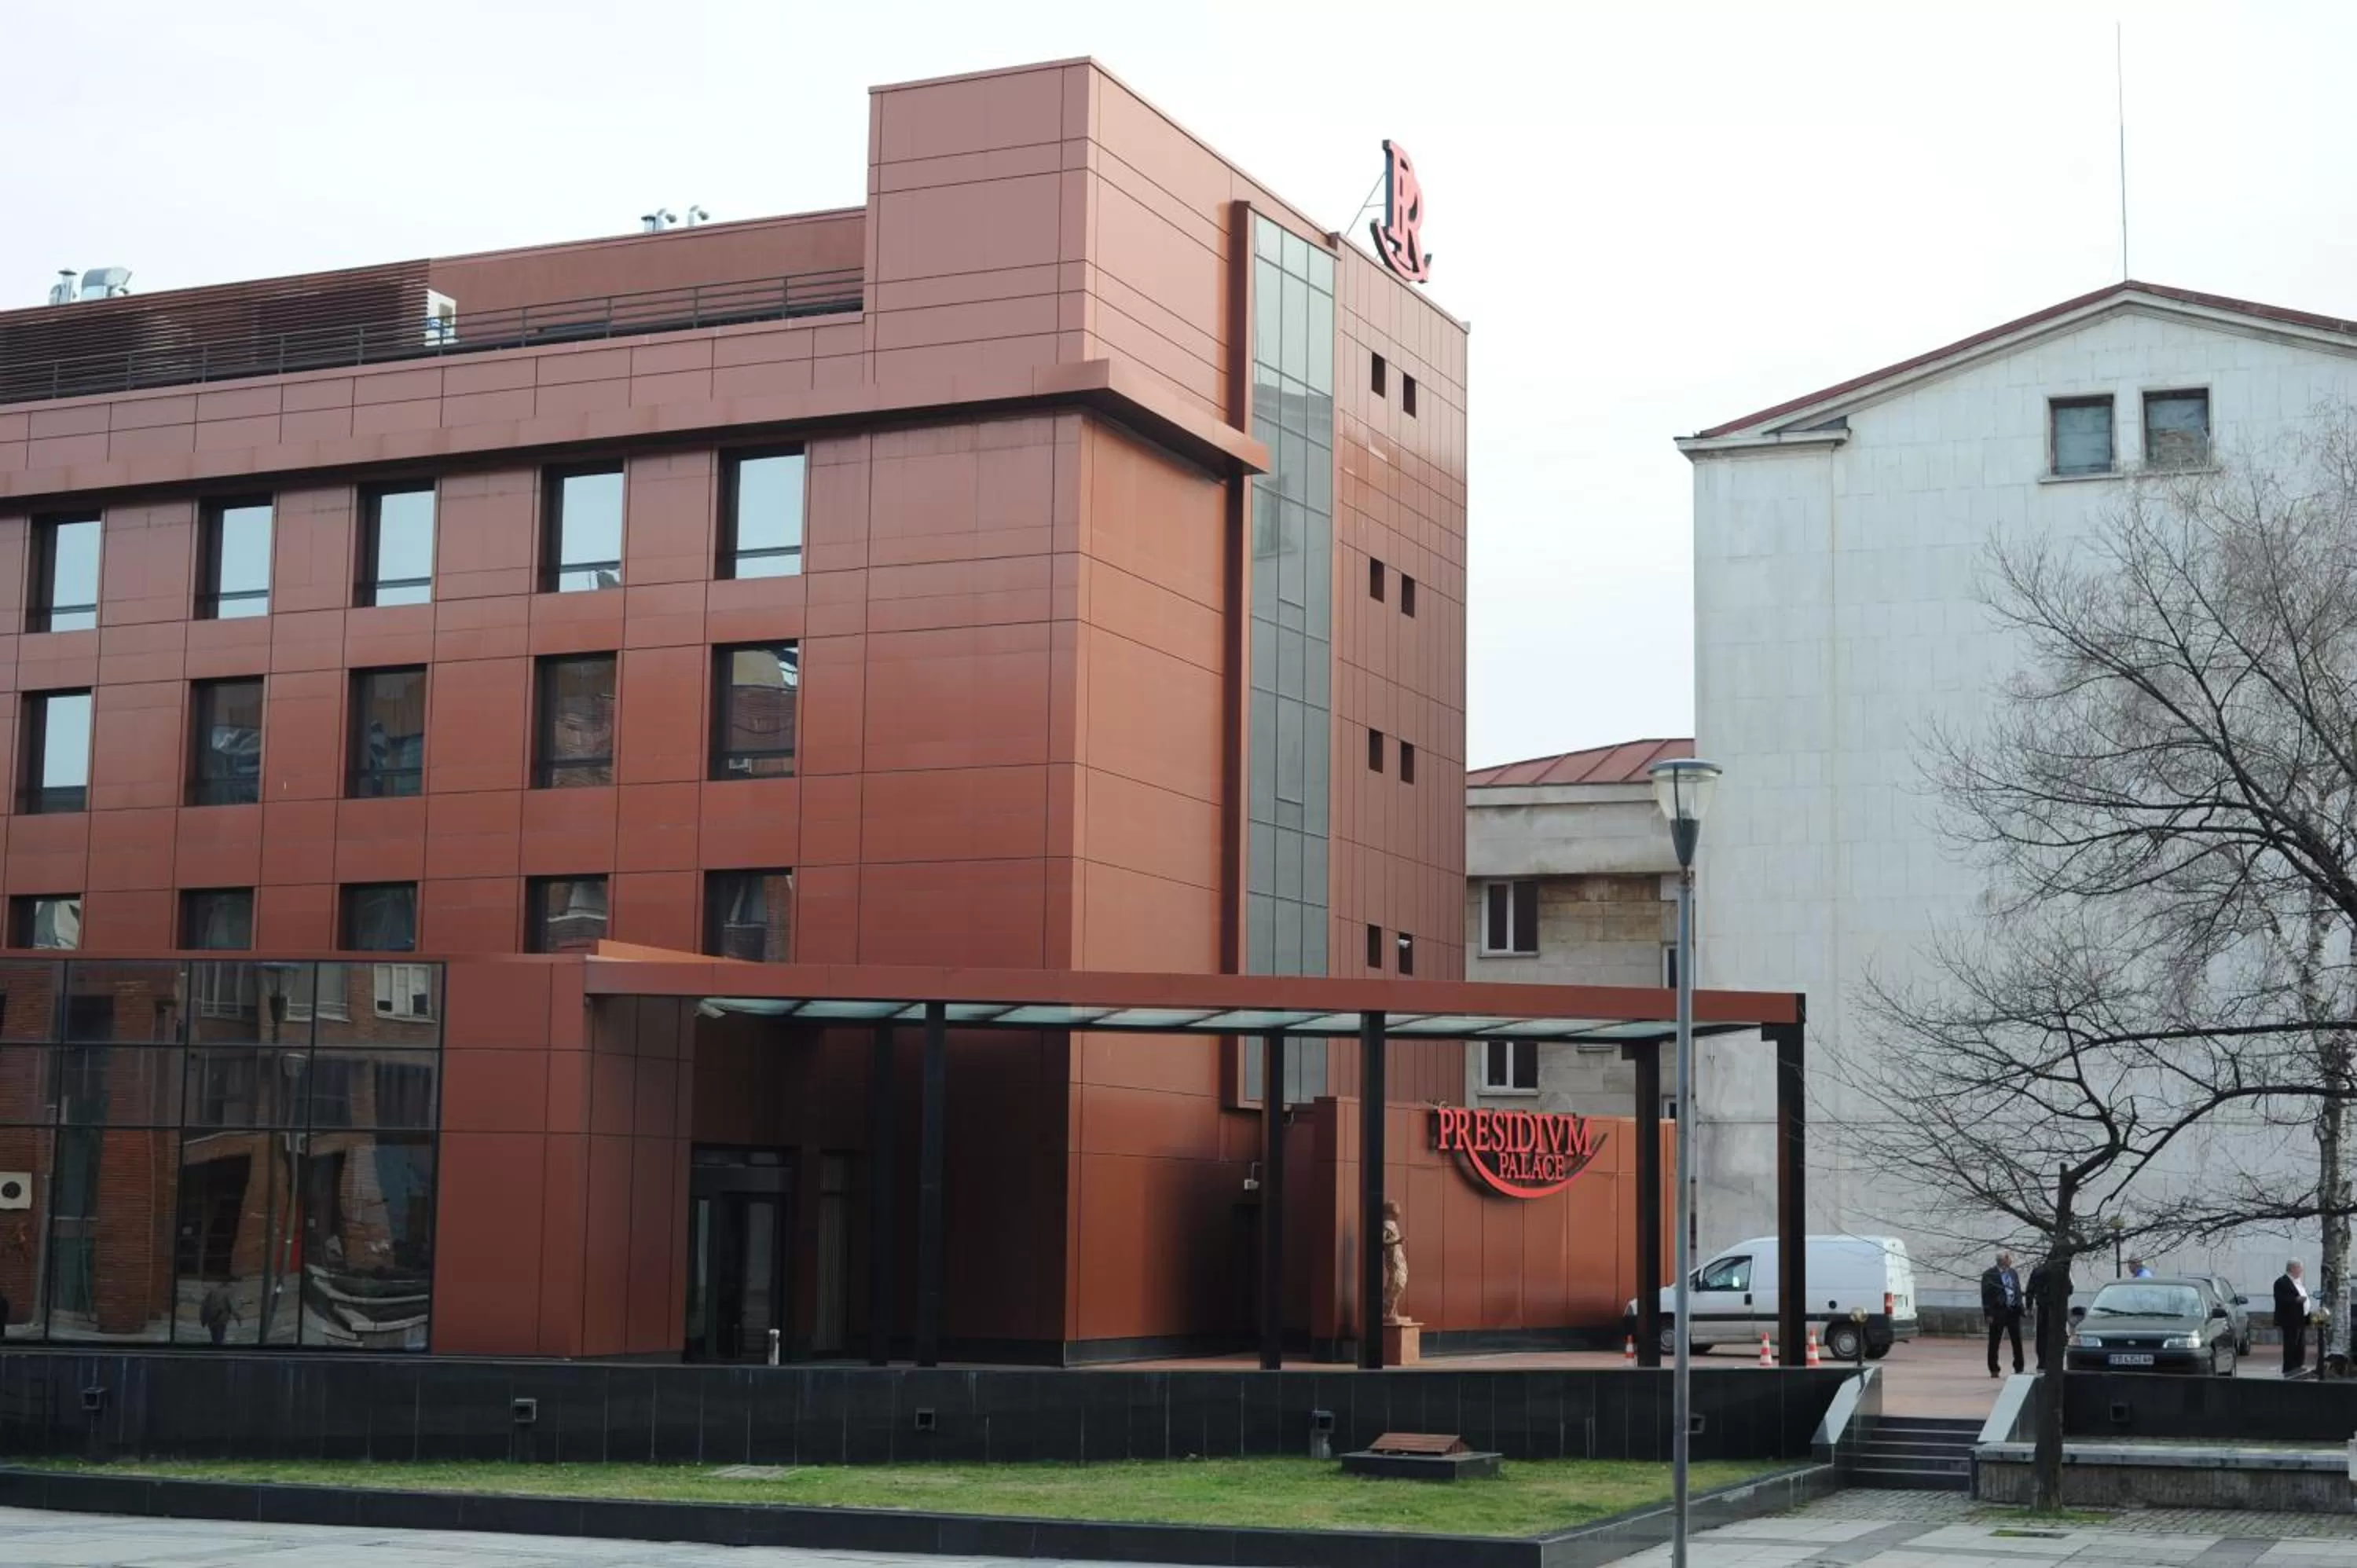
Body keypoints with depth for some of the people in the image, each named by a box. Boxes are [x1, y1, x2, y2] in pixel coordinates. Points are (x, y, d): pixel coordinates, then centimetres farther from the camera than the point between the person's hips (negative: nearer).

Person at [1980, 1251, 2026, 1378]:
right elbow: (1986, 1295, -8)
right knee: (1994, 1343, 2)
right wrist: (1989, 1314, -14)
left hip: (2013, 1311, 5)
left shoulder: (2013, 1274, 14)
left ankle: (2019, 1369, 16)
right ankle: (1994, 1370, 9)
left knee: (2017, 1341, 7)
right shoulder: (1990, 1275, -5)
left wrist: (2020, 1309, 8)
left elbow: (2018, 1291, 17)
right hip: (1998, 1312, -5)